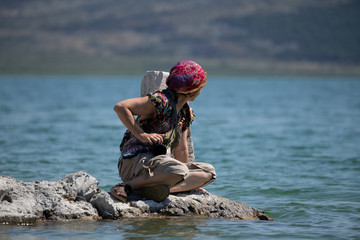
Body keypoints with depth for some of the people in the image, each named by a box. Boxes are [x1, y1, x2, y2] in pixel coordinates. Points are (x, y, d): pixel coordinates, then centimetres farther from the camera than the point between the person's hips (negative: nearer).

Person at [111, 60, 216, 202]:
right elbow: (120, 107, -19)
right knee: (179, 170, -35)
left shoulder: (186, 112, 16)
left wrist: (190, 182, 27)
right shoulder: (162, 100, -12)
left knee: (209, 172, -4)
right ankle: (127, 186, -23)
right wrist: (141, 135, -23)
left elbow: (180, 149, 23)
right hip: (136, 160, -9)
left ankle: (156, 188, -22)